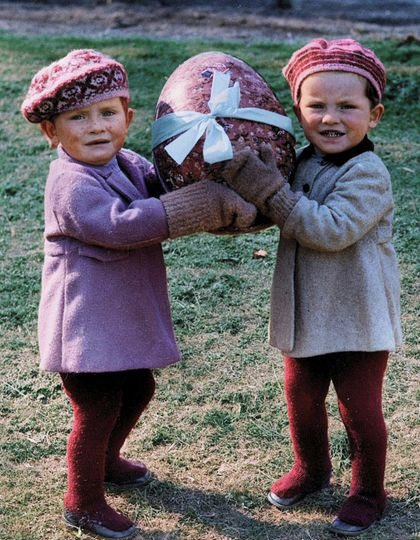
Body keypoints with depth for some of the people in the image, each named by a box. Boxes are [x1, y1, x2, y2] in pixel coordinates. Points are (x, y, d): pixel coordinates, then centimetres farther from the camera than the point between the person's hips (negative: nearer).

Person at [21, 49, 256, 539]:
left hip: (125, 317, 9)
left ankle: (105, 460, 51)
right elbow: (120, 225, -36)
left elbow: (164, 186, 16)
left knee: (137, 389, 25)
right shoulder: (71, 185, -24)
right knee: (97, 410, 2)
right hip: (87, 325, -9)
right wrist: (200, 204, -35)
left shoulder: (127, 164, 4)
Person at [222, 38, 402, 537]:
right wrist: (250, 183, -5)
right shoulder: (299, 163, 1)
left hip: (357, 322, -6)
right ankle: (310, 468, 46)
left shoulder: (367, 174, -20)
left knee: (360, 410, 9)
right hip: (305, 316, 7)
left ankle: (368, 491, 31)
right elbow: (265, 217, 14)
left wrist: (271, 192, -31)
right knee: (301, 400, 21)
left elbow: (332, 230, -31)